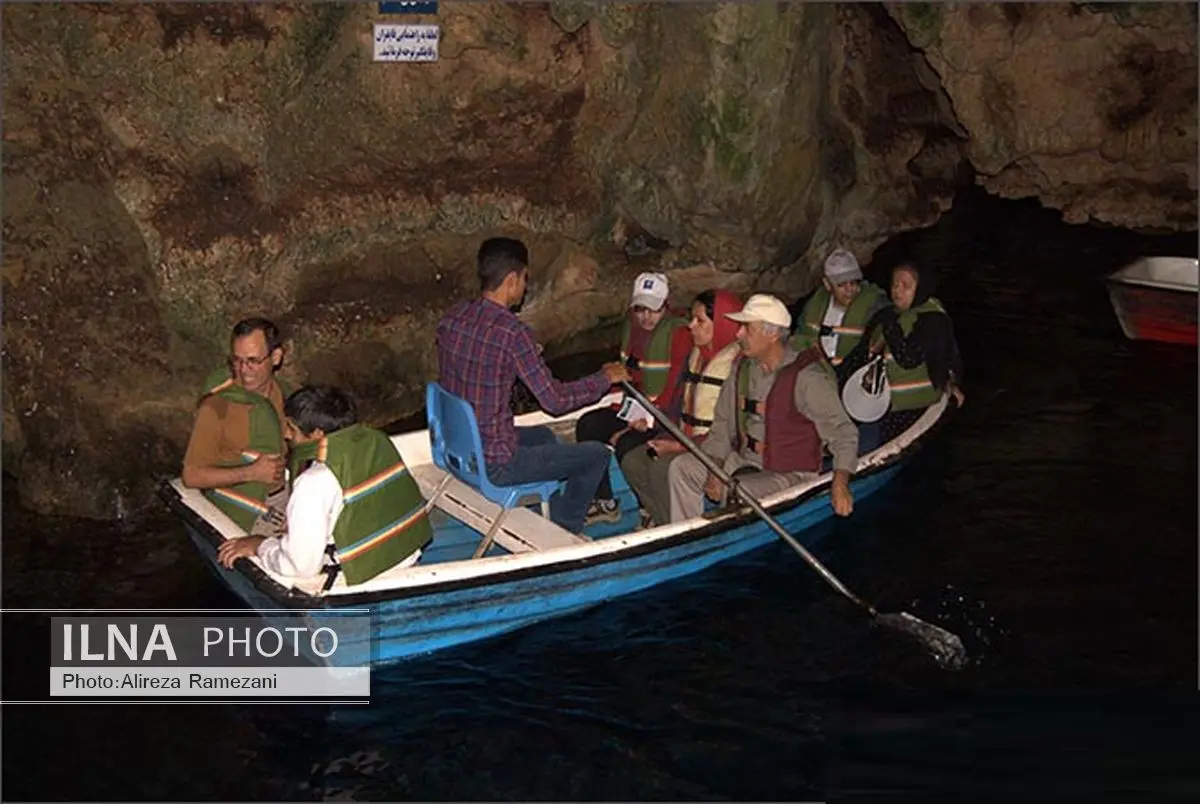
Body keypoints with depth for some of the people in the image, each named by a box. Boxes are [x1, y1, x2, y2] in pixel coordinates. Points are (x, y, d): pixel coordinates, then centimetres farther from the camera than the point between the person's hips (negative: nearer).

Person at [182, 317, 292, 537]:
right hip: (246, 507, -6)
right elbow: (191, 476, -15)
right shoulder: (217, 406, -18)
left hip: (284, 492, 6)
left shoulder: (281, 391, 1)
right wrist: (252, 473, -22)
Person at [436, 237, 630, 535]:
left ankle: (560, 513, 43)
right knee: (597, 454, 7)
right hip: (493, 464, -8)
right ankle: (565, 527, 27)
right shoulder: (512, 332, -24)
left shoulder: (452, 318, -2)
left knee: (543, 435, 34)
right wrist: (606, 378, -4)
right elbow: (555, 400, -19)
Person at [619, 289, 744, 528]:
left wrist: (681, 446, -21)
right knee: (633, 461, -5)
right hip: (686, 439, 9)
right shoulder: (696, 354, 12)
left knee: (662, 468, -27)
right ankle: (662, 521, 0)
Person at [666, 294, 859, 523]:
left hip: (788, 473, -7)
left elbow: (843, 432, -18)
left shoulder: (807, 377, -18)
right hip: (743, 460, 7)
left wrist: (840, 483, -32)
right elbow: (723, 422, 8)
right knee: (681, 468, -2)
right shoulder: (743, 367, 3)